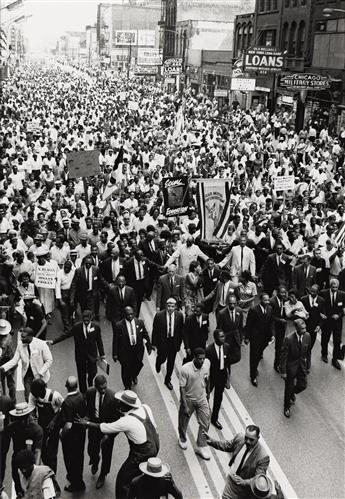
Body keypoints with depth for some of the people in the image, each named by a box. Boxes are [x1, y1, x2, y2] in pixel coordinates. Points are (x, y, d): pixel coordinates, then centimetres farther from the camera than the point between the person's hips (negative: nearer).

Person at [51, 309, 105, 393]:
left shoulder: (96, 327, -8)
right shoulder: (77, 327, -10)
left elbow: (99, 341, 0)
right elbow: (65, 335, -4)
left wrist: (102, 354, 5)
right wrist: (53, 341, -9)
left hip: (92, 354, 0)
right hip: (80, 354, 0)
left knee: (93, 372, -1)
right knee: (81, 375, 8)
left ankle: (90, 380, 34)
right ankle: (83, 392, 25)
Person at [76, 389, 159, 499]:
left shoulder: (126, 421, -26)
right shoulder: (145, 407, -9)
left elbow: (104, 428, -15)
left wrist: (87, 423, -2)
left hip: (143, 455, -8)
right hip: (155, 446, 8)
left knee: (123, 481, 7)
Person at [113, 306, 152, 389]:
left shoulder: (140, 322, -8)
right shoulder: (119, 325, -16)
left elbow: (145, 335, 4)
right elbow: (115, 340, -9)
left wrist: (149, 347, 6)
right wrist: (115, 354, -7)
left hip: (138, 350, 3)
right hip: (125, 351, -2)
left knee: (137, 366, 17)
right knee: (126, 369, 11)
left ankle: (134, 376, 55)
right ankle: (127, 387, 36)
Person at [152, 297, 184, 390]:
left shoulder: (179, 315, -11)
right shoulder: (159, 315, -17)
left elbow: (181, 330, 0)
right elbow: (155, 330, -9)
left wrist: (179, 343, 3)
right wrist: (154, 344, -5)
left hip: (174, 342, 2)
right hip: (162, 341, -2)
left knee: (171, 362, 12)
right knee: (162, 358, 12)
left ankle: (168, 380, 33)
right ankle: (158, 363, 52)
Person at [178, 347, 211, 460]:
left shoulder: (207, 363, -16)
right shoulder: (185, 369, -29)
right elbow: (182, 388, -22)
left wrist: (208, 393, 14)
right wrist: (185, 406, -20)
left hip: (202, 398, 3)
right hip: (188, 399, -3)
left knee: (205, 423, 4)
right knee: (183, 421, 19)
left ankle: (201, 446, 23)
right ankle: (182, 439, 48)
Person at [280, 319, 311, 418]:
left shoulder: (307, 336, -13)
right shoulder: (288, 339, -28)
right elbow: (283, 356, -20)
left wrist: (305, 360, 16)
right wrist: (283, 371, -17)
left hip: (302, 364, 4)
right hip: (291, 365, -4)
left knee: (303, 385, 12)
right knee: (289, 387, 10)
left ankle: (292, 393, 48)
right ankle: (287, 407, 35)